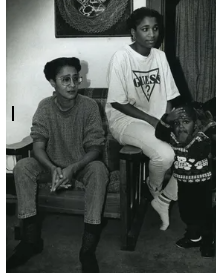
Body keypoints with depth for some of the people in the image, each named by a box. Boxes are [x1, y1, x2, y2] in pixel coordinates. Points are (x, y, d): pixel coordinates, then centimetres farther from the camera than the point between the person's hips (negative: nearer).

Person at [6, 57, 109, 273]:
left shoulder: (89, 106, -16)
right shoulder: (45, 106, -12)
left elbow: (95, 148, -18)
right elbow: (38, 146, -19)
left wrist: (73, 168, -37)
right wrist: (53, 169, -40)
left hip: (82, 164, -2)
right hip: (53, 164, 2)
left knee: (99, 169, -35)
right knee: (22, 167, -25)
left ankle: (88, 248, -32)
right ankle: (31, 239, -17)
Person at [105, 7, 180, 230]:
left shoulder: (160, 56, 5)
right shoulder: (122, 57, -13)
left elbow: (168, 98, 7)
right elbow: (117, 103, -14)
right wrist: (153, 120, -17)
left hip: (157, 121, 6)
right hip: (126, 120, -6)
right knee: (165, 154, -31)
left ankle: (164, 199, 7)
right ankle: (154, 188, 6)